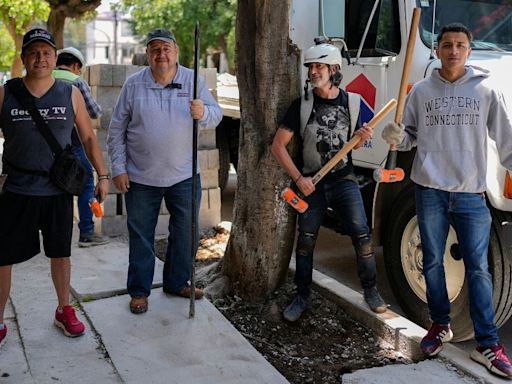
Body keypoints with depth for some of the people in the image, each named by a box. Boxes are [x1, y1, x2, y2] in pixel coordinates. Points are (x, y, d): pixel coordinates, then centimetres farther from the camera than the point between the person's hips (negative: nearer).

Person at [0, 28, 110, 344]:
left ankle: (65, 311, 32)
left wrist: (103, 175, 5)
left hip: (58, 191, 1)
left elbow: (89, 138, 8)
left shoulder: (70, 94, 1)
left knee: (60, 254, 13)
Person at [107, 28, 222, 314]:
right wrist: (118, 168, -3)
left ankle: (177, 283, 32)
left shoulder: (193, 81, 1)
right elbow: (117, 130, 1)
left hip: (184, 176, 2)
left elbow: (217, 114, -2)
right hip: (141, 178, -1)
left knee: (186, 234, 12)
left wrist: (204, 113, -26)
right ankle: (139, 291, 23)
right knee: (141, 237, 8)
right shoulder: (134, 84, -2)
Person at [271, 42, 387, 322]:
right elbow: (278, 145, -4)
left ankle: (370, 291, 13)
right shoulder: (301, 105, -4)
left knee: (362, 235, -7)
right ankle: (302, 297, 21)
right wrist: (298, 178, -11)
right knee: (305, 241, 5)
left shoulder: (352, 102, 1)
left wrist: (362, 137, -9)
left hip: (343, 179, 0)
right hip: (311, 183, 0)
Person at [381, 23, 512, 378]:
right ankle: (440, 325, 30)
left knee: (478, 269, 1)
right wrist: (397, 137, -11)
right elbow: (411, 136, 10)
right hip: (430, 191, 2)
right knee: (433, 263, 11)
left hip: (471, 193, -1)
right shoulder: (421, 91, 5)